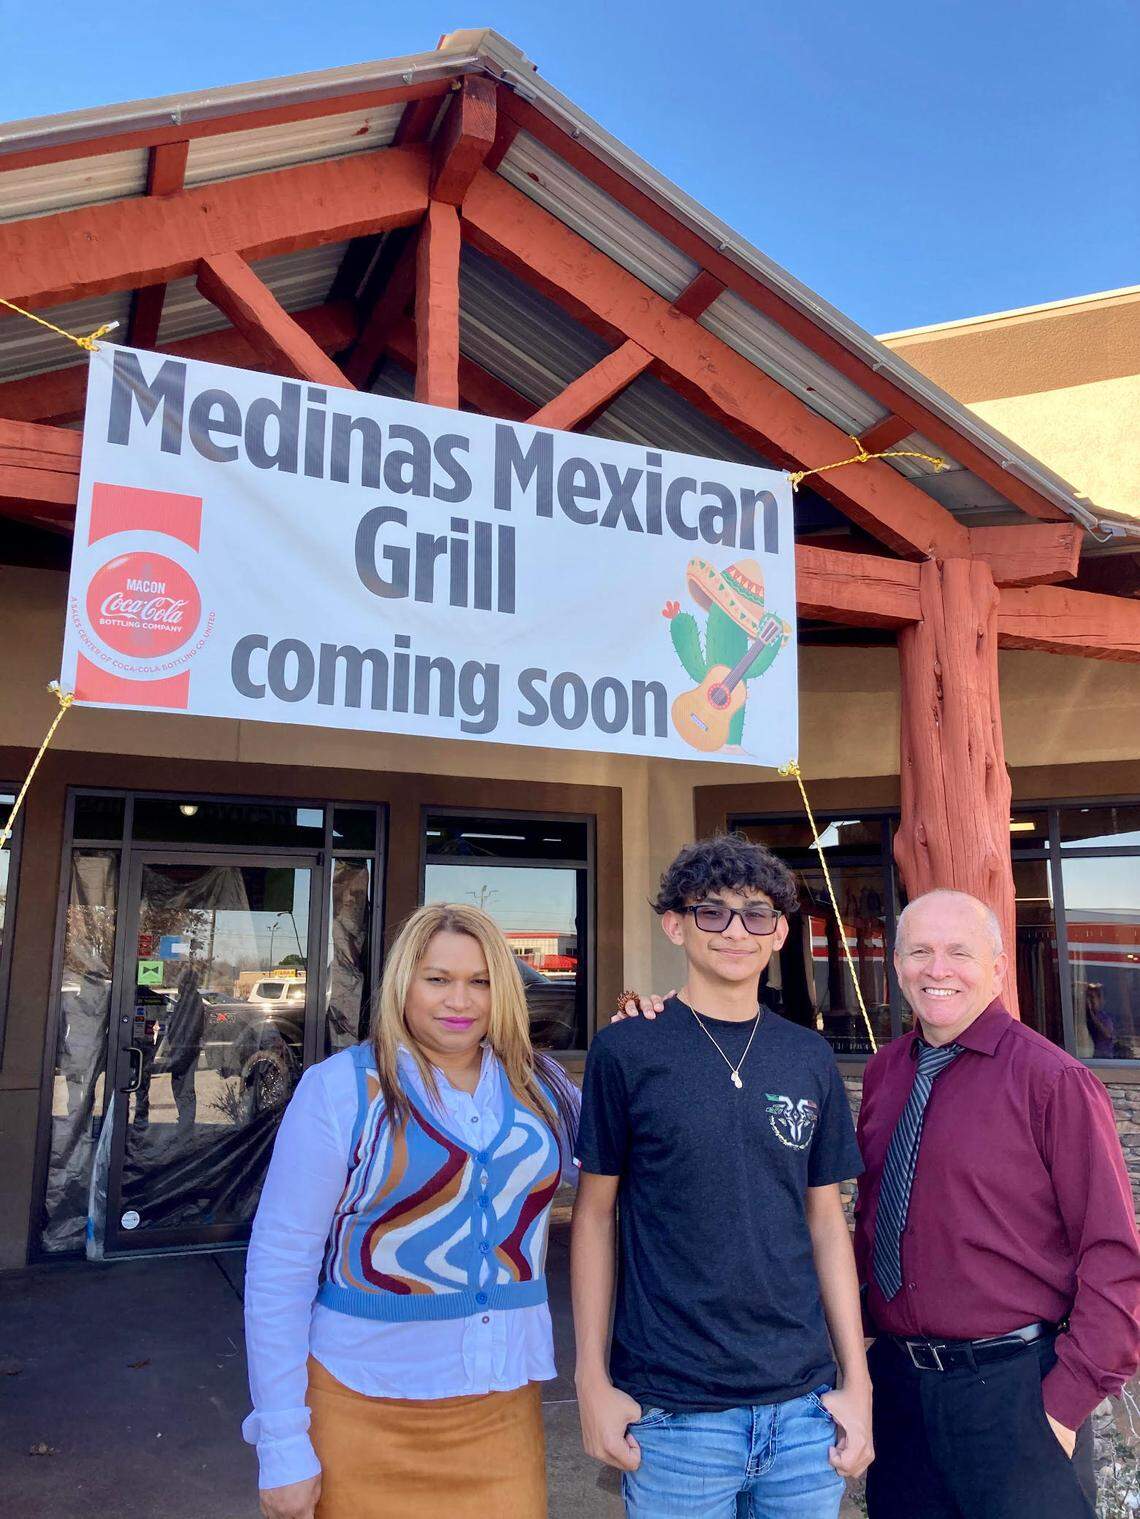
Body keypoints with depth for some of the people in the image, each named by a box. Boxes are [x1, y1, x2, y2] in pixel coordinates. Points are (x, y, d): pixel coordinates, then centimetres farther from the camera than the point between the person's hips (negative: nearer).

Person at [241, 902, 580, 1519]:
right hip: (366, 1412, -3)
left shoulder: (542, 1086, 0)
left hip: (506, 1407, 3)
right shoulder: (342, 1087, -11)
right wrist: (282, 1448, -11)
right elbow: (279, 1267, -10)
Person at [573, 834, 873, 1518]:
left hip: (804, 1402, 3)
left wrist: (858, 1381, 5)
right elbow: (595, 1215, -3)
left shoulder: (810, 1058, 3)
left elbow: (827, 1222, 8)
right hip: (671, 1409, -3)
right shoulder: (626, 1050, -8)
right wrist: (595, 1381, -5)